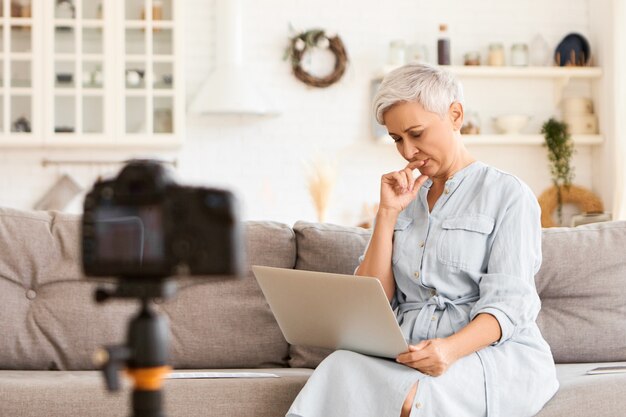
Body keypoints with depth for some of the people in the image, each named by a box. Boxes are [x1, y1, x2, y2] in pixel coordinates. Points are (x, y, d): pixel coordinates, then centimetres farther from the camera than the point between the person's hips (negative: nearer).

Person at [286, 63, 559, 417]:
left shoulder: (508, 195, 4)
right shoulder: (404, 199, 19)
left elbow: (507, 304, -8)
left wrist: (451, 348, -27)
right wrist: (388, 213, 1)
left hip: (496, 353, -4)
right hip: (410, 357, 5)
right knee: (344, 365, -31)